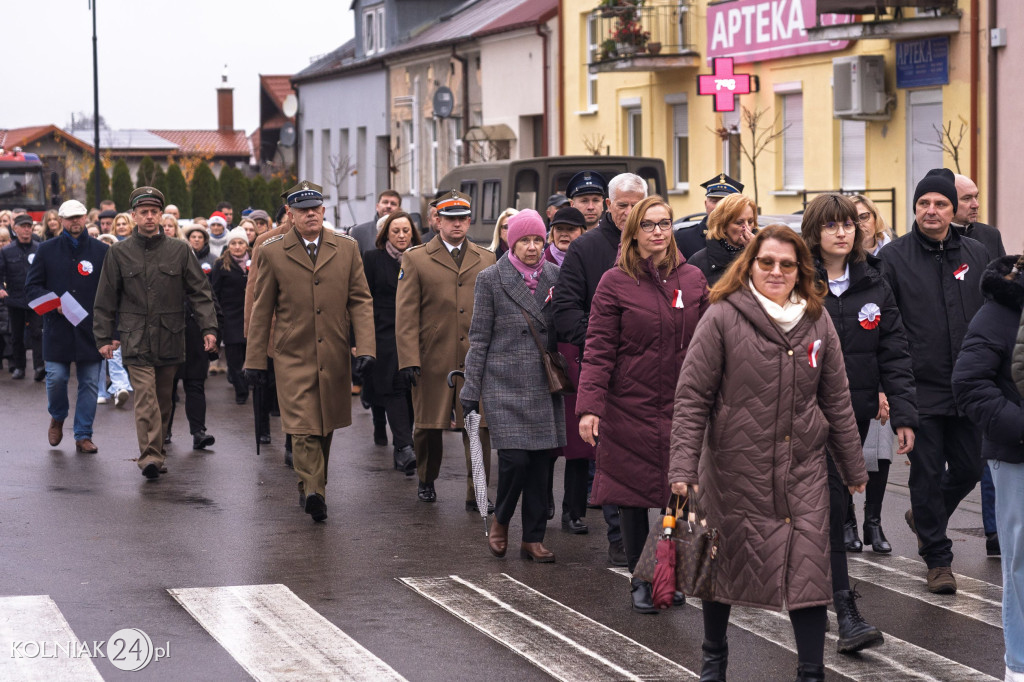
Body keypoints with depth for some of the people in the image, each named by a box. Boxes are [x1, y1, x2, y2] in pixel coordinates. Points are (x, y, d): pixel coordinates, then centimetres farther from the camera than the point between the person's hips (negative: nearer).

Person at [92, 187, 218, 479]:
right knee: (145, 397, -15)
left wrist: (209, 327, -5)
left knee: (163, 400, 9)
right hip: (135, 339, -2)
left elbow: (200, 292, 6)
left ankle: (155, 454, 20)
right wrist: (104, 337, 5)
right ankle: (150, 455, -21)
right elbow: (105, 299, 9)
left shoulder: (179, 250, 6)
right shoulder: (119, 253, 5)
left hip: (170, 339, 2)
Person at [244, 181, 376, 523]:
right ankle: (313, 492, -17)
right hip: (293, 356, -3)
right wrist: (255, 359, 2)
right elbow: (261, 309, 4)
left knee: (326, 427, 12)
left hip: (334, 356, 3)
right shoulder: (273, 252, 1)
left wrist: (366, 349, -7)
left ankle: (312, 486, 29)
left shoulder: (346, 249, 5)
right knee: (303, 429, -13)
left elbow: (360, 301, 4)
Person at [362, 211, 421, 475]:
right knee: (395, 389, -11)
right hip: (386, 335, -3)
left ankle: (400, 449, 15)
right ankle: (405, 448, -19)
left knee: (411, 390, 4)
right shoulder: (373, 259, 4)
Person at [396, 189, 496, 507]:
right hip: (433, 358, -1)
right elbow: (406, 314, -1)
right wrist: (408, 359, -9)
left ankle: (477, 493, 1)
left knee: (479, 427, -6)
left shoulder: (486, 259, 12)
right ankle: (426, 481, 32)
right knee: (428, 427, 10)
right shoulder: (415, 259, 3)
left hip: (477, 359, 1)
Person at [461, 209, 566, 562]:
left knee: (540, 461, 3)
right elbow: (479, 338, 1)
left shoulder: (554, 277, 9)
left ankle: (533, 539, 13)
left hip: (543, 384, 4)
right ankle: (501, 520, 15)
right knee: (515, 458, -12)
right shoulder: (490, 279, 0)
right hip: (505, 384, -3)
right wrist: (470, 390, -1)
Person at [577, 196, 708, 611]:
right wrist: (589, 407, -14)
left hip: (682, 406, 3)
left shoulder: (692, 279, 8)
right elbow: (598, 350, -6)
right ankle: (640, 581, 15)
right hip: (630, 408, -2)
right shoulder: (615, 282, -2)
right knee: (633, 496, 1)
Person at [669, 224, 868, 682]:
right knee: (723, 563, 12)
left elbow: (836, 400, 12)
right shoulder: (723, 318, -7)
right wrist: (684, 465, -14)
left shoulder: (817, 322, 5)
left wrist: (853, 468, 16)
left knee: (808, 567, -4)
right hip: (735, 467, -2)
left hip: (803, 468, 2)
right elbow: (691, 397, -8)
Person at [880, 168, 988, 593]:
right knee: (927, 475, 1)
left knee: (968, 470, 10)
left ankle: (924, 518, 38)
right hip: (920, 388, -4)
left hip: (968, 390, 4)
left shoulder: (976, 254, 8)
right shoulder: (894, 258, -4)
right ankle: (938, 559, 14)